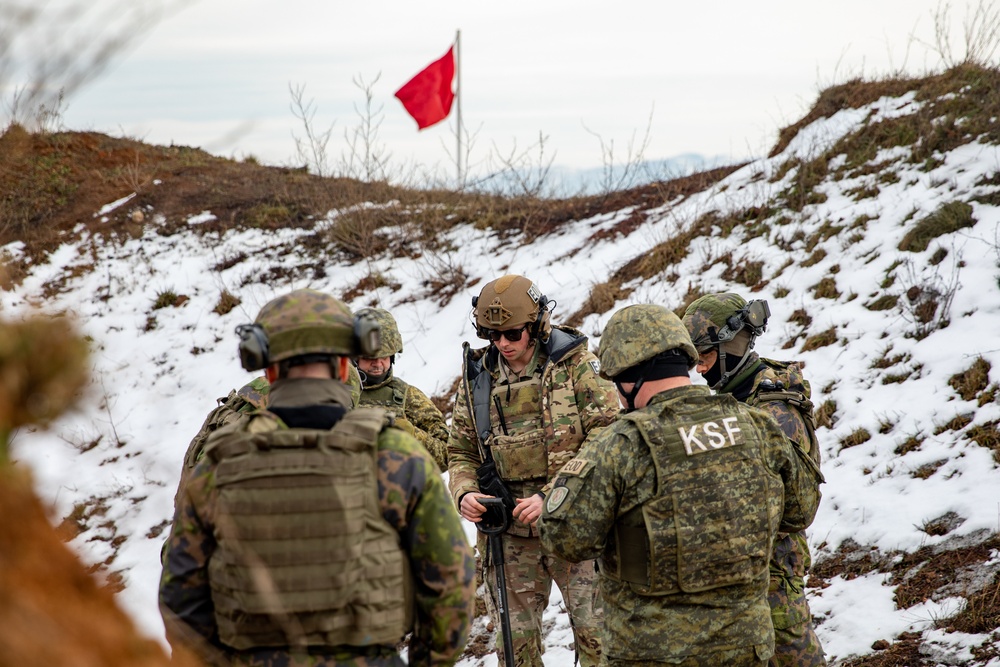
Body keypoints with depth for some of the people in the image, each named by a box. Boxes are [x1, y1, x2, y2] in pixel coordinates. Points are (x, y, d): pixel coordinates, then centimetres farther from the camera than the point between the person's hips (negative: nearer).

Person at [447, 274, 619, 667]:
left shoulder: (574, 365, -5)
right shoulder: (477, 377, 6)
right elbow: (461, 452, 13)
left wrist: (552, 497, -19)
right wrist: (464, 493, -9)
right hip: (509, 532, 3)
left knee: (596, 634, -4)